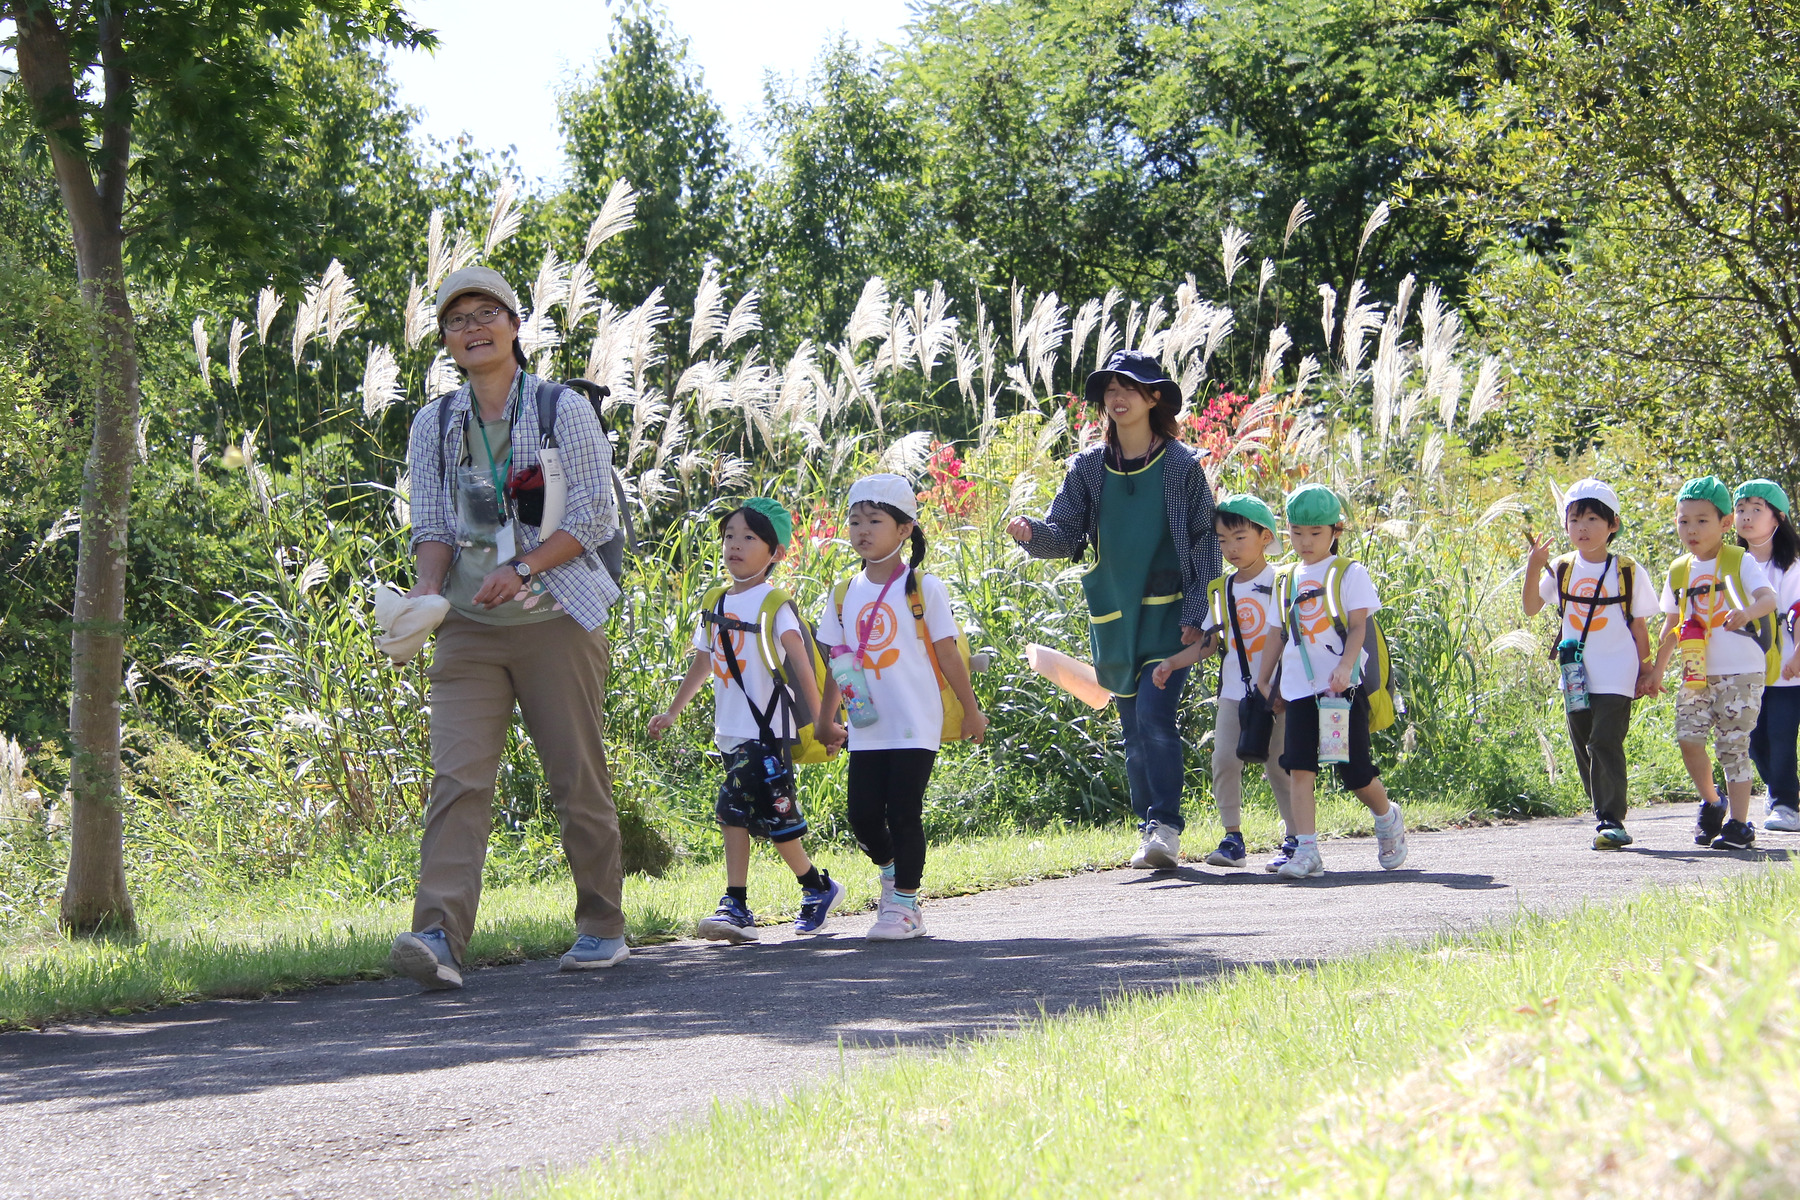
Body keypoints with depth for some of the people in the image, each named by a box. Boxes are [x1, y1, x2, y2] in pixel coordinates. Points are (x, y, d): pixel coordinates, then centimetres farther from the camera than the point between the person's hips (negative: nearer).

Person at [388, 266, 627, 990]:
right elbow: (433, 524, 10)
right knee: (458, 776, -13)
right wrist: (429, 586, -11)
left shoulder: (564, 410, 0)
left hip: (554, 619, -2)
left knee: (578, 779, 2)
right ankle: (440, 938, -24)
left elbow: (596, 512, -5)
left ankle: (602, 928, 17)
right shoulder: (435, 425, 11)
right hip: (469, 627, 2)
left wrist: (522, 570, -17)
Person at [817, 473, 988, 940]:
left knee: (904, 814, -4)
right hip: (867, 728, 4)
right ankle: (891, 871, 30)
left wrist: (971, 711, 2)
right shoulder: (844, 595, 9)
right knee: (863, 816, 2)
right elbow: (838, 664, 15)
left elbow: (947, 652, -1)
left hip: (915, 726, -4)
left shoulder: (922, 588, -4)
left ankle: (905, 904, 7)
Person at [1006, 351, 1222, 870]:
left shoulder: (1181, 466, -3)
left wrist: (1194, 612, -9)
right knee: (1134, 729, 7)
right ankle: (1151, 832, 14)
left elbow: (1204, 542, -2)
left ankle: (1166, 827, -14)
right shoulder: (1088, 468, 6)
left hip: (1167, 617, -4)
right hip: (1113, 620, 4)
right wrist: (1032, 533, -18)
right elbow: (1067, 535, 4)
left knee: (1154, 717, -17)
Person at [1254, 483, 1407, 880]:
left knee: (1354, 770, 0)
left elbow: (1358, 626, -7)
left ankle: (1387, 818, 30)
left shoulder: (1349, 573, 1)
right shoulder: (1287, 580, 14)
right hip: (1299, 688, 4)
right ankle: (1306, 850, -10)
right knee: (1300, 767, -9)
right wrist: (1263, 680, 16)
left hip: (1343, 685, -4)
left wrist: (1345, 666, -22)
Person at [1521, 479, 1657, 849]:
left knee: (1605, 743, -14)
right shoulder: (1561, 570, 5)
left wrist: (1645, 671, 4)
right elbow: (1531, 608, -2)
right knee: (1584, 748, 8)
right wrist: (1533, 568, -14)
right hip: (1576, 677, 4)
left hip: (1615, 676, -4)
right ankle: (1606, 816, 19)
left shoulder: (1628, 572, -1)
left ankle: (1611, 821, -14)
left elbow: (1639, 627, 4)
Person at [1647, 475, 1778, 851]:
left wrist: (1747, 612, -40)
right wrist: (1657, 669, 19)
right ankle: (1711, 803, 18)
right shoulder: (1679, 571, 11)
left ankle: (1739, 824, 3)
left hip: (1740, 671, -4)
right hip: (1697, 674, 5)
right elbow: (1672, 624, 20)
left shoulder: (1740, 561, -4)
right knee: (1687, 737, -7)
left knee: (1733, 745, -5)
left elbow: (1768, 598, -19)